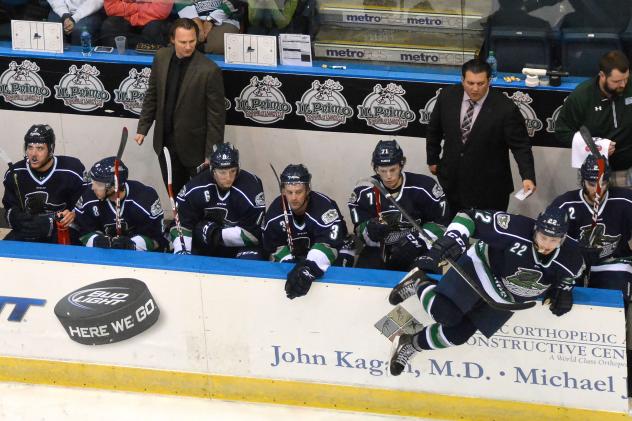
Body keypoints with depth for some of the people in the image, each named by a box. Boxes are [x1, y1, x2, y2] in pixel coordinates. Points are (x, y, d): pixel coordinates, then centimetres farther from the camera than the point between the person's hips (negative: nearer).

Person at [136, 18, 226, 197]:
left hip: (194, 146, -5)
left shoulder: (209, 70, -20)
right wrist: (142, 128, 9)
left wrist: (212, 154, -15)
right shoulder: (161, 58, -3)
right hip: (165, 141, 5)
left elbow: (216, 116, -16)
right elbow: (152, 95, 10)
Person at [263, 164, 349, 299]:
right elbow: (274, 245, -5)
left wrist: (309, 269, -60)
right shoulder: (276, 209, -16)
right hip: (293, 259, 3)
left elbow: (328, 244, -45)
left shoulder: (325, 207, -33)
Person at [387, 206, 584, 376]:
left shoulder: (570, 258, -21)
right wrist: (453, 237, -43)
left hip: (505, 300, 4)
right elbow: (470, 218, -26)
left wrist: (564, 290, -10)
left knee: (455, 335, -3)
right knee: (444, 312, -25)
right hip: (483, 268, -4)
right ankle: (418, 283, 8)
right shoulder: (516, 229, -34)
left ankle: (412, 344, 25)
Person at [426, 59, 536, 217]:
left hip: (488, 190, -4)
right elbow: (434, 131, 11)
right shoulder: (447, 96, -6)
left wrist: (528, 177, -28)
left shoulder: (505, 108, -18)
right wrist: (433, 159, 17)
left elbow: (521, 146, -15)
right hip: (452, 183, 4)